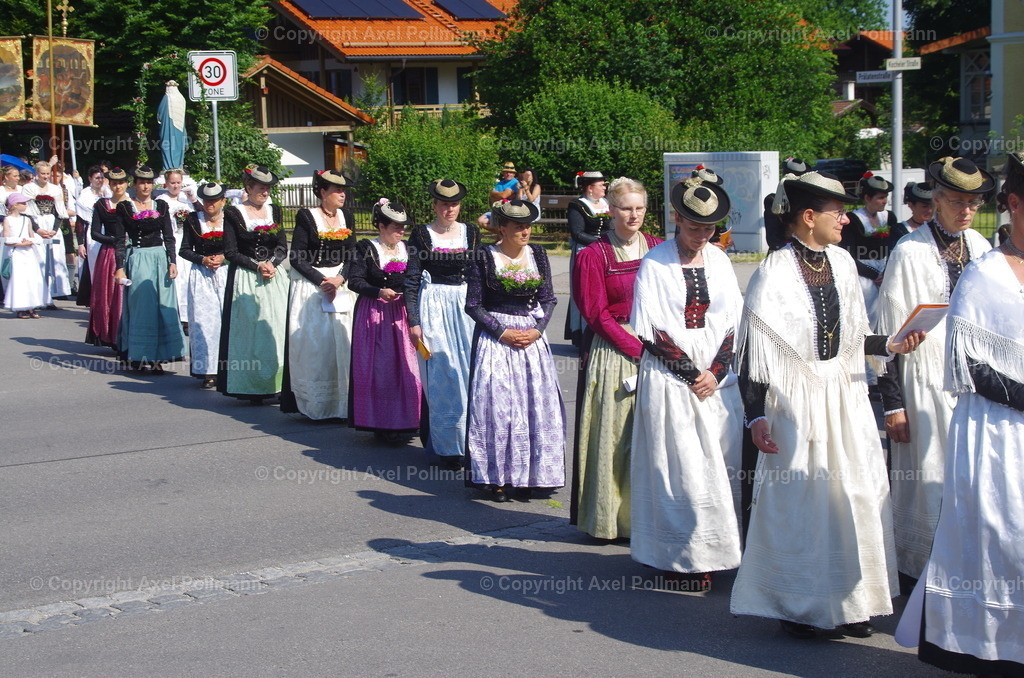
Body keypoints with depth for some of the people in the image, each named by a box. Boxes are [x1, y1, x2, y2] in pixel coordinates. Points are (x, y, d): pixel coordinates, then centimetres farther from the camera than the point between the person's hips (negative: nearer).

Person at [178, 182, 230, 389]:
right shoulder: (193, 220, 6)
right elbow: (184, 250, 7)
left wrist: (223, 258, -11)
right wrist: (202, 259, -8)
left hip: (226, 273, 0)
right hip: (201, 275, 1)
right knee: (203, 320, -6)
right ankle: (208, 372, -4)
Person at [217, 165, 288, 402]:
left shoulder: (274, 211, 11)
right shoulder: (234, 213, -1)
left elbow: (283, 247, 9)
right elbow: (230, 252, -4)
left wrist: (272, 264, -10)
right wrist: (256, 266, -13)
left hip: (274, 278, 4)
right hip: (245, 280, -4)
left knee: (276, 330, -2)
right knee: (250, 330, -4)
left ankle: (276, 384, 1)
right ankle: (252, 389, -1)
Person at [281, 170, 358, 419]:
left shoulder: (346, 216, 8)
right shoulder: (306, 217, -7)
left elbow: (351, 255, 8)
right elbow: (297, 258, -9)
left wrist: (339, 279, -9)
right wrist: (322, 281, -15)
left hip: (340, 284, 5)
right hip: (309, 285, -5)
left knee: (341, 342, 1)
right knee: (313, 344, -5)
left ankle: (340, 403, 8)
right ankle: (315, 405, 2)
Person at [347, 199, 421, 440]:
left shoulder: (406, 248, 10)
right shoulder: (367, 248, -5)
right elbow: (354, 280, -9)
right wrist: (379, 291, -21)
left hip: (401, 313, 5)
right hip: (374, 314, -4)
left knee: (405, 368, 1)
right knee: (378, 369, -3)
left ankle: (403, 421, 10)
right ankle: (380, 423, 3)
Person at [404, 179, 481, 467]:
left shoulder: (471, 233, 8)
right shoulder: (421, 234, 0)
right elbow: (411, 279, -1)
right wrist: (414, 321, -7)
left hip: (467, 305, 3)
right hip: (434, 306, -2)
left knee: (470, 372, -2)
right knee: (441, 377, -2)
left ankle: (471, 441, 8)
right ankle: (447, 446, 4)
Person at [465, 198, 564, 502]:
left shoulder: (537, 255, 6)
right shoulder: (484, 258, -5)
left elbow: (548, 299, 8)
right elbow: (473, 305, -4)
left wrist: (538, 329, -8)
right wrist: (502, 332, -12)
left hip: (532, 337, 3)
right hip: (495, 338, -3)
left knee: (536, 406, 0)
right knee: (496, 406, -4)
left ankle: (526, 476, 8)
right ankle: (498, 479, 4)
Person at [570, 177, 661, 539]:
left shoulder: (658, 249, 10)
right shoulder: (594, 255, -2)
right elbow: (597, 313, -5)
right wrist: (636, 348, -13)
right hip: (613, 353, -4)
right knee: (613, 437, -1)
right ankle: (608, 519, 8)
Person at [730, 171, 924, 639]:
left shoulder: (842, 263, 5)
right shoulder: (774, 273, -13)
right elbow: (753, 352, -11)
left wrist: (890, 346, -2)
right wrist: (756, 417, -14)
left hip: (844, 394, 6)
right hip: (794, 401, -6)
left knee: (855, 496, 7)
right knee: (796, 501, 3)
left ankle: (849, 601, 20)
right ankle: (796, 605, 18)